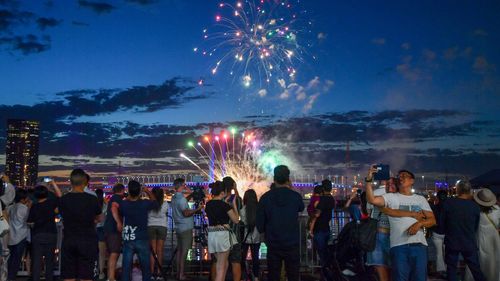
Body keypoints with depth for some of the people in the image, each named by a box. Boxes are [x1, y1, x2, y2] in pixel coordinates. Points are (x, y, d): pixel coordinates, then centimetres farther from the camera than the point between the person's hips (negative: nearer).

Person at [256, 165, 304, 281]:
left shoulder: (265, 197, -8)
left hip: (273, 245, 1)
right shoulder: (295, 196, -8)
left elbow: (260, 223, -4)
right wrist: (291, 189, 17)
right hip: (292, 244, 0)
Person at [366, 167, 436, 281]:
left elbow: (432, 220, 8)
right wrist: (369, 180, -20)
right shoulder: (391, 197, 5)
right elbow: (372, 199, -10)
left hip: (419, 245, 2)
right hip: (398, 245, -2)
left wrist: (419, 224, -12)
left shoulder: (420, 199, 14)